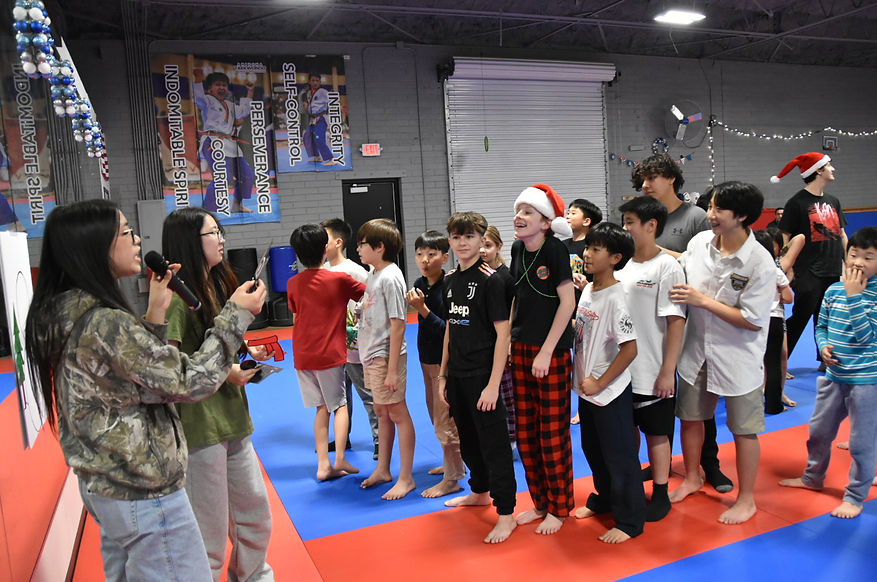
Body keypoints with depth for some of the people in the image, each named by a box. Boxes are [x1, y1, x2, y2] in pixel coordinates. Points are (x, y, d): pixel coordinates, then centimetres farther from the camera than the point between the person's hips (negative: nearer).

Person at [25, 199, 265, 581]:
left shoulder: (66, 315, 3)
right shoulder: (105, 323, -25)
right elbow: (189, 382, -21)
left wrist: (154, 314, 1)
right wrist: (235, 314, -15)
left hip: (102, 485, 10)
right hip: (144, 496, -10)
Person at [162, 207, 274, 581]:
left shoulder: (218, 285, 12)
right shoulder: (178, 295, -15)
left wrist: (246, 351, 5)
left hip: (232, 419, 9)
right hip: (199, 423, -9)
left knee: (255, 510, 19)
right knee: (210, 528, 5)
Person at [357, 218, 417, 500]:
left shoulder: (390, 277, -18)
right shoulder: (374, 275, 10)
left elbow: (398, 325, -20)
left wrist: (392, 369, -20)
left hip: (386, 356, -9)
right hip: (370, 355, 9)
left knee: (397, 413, 1)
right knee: (381, 412, 18)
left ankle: (406, 478, 13)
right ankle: (382, 470, 32)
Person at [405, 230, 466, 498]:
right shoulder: (420, 284, 2)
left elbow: (448, 329, -25)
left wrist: (422, 309, -29)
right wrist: (413, 304, -3)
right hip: (427, 358, 9)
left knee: (445, 419, 1)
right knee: (436, 414, 21)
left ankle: (451, 478, 16)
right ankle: (454, 463, 39)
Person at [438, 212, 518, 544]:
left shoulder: (490, 280, -13)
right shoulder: (451, 280, 8)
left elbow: (502, 333, -15)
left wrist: (493, 384, -19)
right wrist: (443, 373, 13)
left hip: (482, 376, -7)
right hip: (458, 375, 7)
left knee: (494, 442, 0)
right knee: (468, 438, 20)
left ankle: (506, 513, 11)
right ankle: (480, 491, 39)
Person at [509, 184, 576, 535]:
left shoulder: (554, 249, -12)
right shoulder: (518, 249, 6)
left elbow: (567, 302, -14)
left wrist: (546, 351, -15)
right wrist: (508, 338, 8)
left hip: (551, 351, -7)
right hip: (521, 348, 7)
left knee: (553, 434, 2)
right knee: (525, 433, 11)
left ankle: (559, 508, 19)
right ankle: (540, 502, 27)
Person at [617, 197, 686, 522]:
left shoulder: (667, 267, -12)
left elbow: (676, 321, -15)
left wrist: (667, 371, -16)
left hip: (653, 372, -6)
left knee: (656, 433, 8)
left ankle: (660, 495, 24)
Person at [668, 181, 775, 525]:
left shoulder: (760, 263, -21)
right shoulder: (699, 242, -6)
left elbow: (752, 321, -21)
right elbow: (679, 270, 16)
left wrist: (703, 300, -22)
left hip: (738, 359, -5)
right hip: (697, 349, 5)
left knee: (743, 430, 10)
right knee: (690, 416, 18)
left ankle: (746, 499, 30)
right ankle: (692, 478, 43)